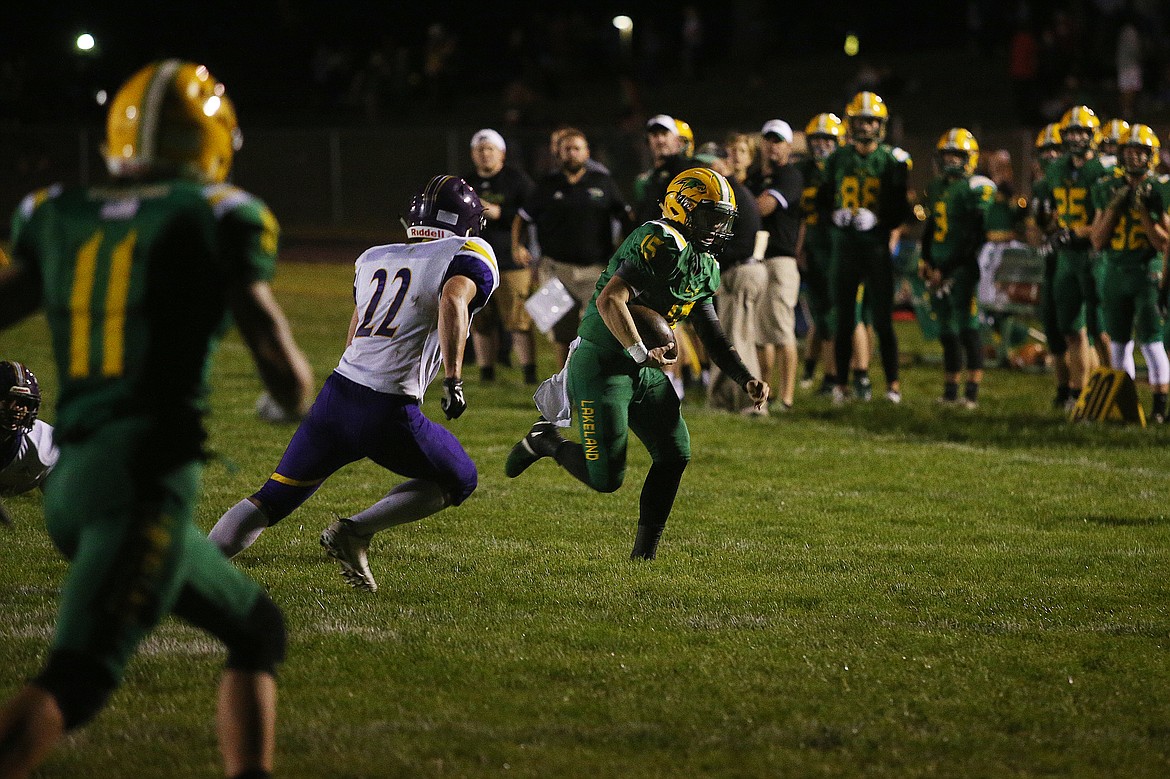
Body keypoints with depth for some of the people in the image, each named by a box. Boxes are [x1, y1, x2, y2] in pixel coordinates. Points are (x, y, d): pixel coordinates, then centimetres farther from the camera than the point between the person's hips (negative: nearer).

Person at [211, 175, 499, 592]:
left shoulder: (373, 259, 20)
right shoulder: (470, 257, 1)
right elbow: (453, 300, -21)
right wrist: (453, 379, -24)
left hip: (338, 391, 6)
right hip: (388, 412, -6)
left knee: (272, 499, 14)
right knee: (458, 481, 17)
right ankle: (356, 532, 0)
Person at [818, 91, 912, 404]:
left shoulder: (892, 160, 0)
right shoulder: (838, 159, 8)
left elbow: (901, 209, -1)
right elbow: (823, 202, 12)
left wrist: (878, 221, -18)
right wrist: (835, 215, -9)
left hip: (876, 246, -2)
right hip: (844, 245, 2)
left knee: (883, 319, -3)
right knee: (843, 319, 6)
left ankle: (893, 384, 2)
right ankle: (841, 385, 11)